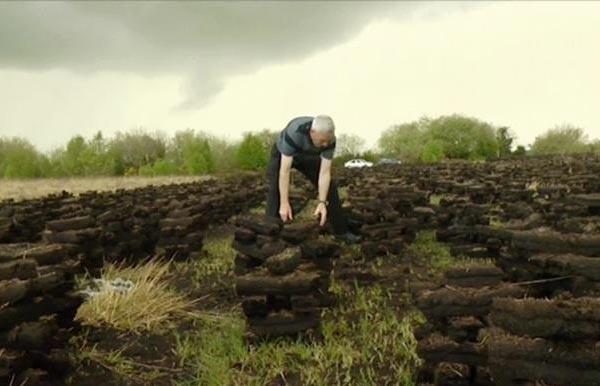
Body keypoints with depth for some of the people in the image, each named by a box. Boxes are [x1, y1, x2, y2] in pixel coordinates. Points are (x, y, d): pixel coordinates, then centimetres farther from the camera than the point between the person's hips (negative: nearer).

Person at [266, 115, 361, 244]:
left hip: (308, 156, 4)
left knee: (329, 187, -4)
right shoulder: (294, 132, -44)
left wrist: (322, 203, -36)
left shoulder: (328, 138, -31)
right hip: (282, 154, -3)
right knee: (275, 190, -23)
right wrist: (284, 203, -44)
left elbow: (325, 172, -28)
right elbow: (284, 170, -42)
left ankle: (341, 230, 6)